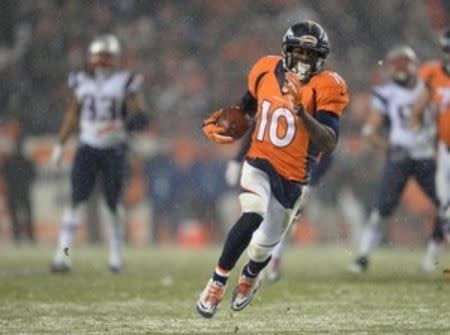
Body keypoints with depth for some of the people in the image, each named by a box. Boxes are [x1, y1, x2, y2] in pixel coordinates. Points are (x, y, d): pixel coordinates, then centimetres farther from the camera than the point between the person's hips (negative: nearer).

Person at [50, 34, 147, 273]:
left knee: (113, 203, 3)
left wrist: (120, 125, -26)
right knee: (78, 200, -9)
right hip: (88, 148, 1)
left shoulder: (124, 83, -4)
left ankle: (116, 256, 18)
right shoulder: (82, 82, 6)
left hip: (113, 149, -1)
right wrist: (60, 144, 16)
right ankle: (63, 254, -13)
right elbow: (72, 115, 16)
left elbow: (140, 116, -7)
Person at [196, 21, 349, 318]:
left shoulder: (325, 88, -16)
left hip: (292, 179, 0)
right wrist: (216, 124, 2)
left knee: (263, 247, 12)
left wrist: (301, 112, -39)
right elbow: (247, 106, 18)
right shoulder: (267, 71, -4)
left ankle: (250, 277, 50)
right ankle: (218, 282, -15)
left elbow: (329, 144, -27)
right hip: (259, 163, 1)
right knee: (253, 216, -30)